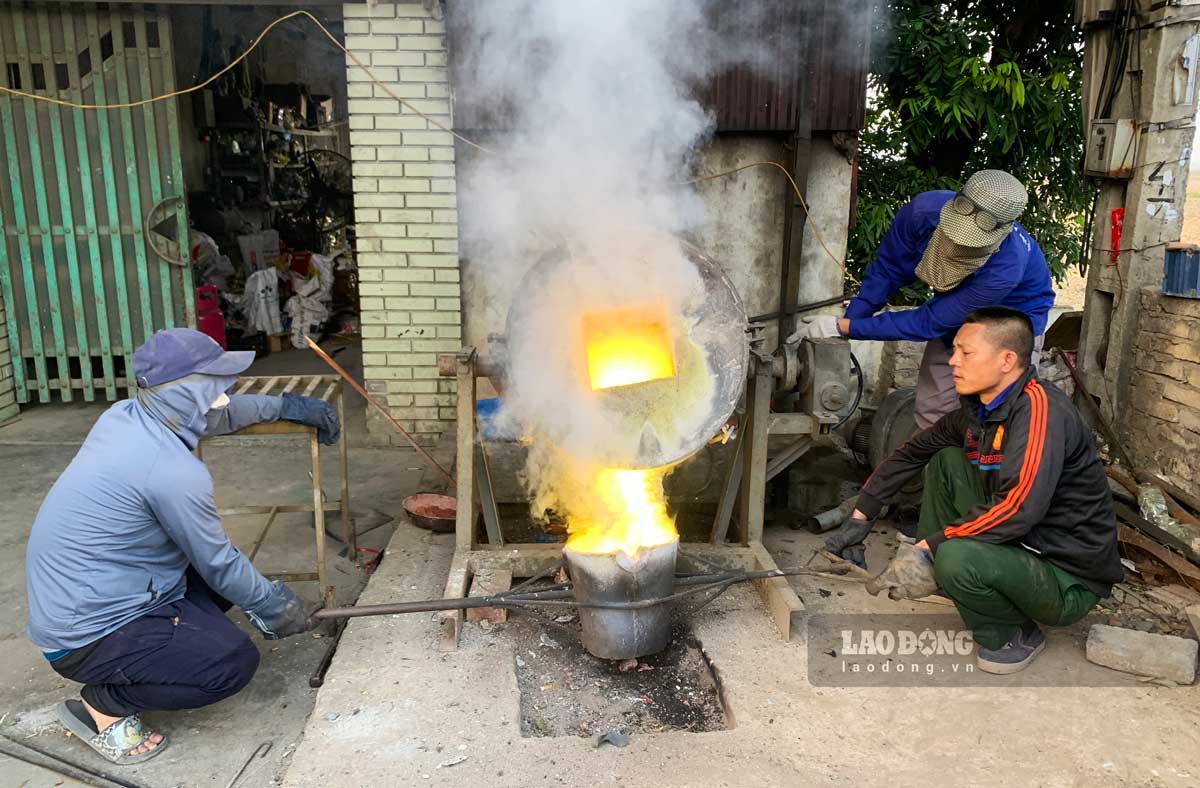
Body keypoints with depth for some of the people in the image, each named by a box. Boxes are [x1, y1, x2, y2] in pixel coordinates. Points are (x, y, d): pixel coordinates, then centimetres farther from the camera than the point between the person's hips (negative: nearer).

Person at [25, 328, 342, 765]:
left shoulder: (124, 414, -3)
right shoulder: (174, 470, -28)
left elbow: (220, 414, 17)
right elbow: (219, 565, -16)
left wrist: (284, 405, 19)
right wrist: (275, 604, 0)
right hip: (85, 636, -9)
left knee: (226, 574, 15)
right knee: (235, 660, -16)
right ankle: (100, 706, -1)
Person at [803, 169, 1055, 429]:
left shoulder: (1006, 269, -41)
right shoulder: (924, 211, -31)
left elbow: (929, 322, -34)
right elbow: (886, 273, -16)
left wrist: (845, 327, -36)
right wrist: (839, 332, -22)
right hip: (953, 318, 4)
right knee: (929, 415, 7)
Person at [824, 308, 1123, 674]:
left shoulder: (1040, 409, -24)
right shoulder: (977, 410, 2)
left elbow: (1019, 508, -37)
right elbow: (911, 453, 12)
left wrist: (926, 548, -33)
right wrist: (860, 518, 9)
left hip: (1069, 580, -8)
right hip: (1018, 545, 8)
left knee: (957, 557, -34)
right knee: (946, 461, 3)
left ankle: (1014, 635, -3)